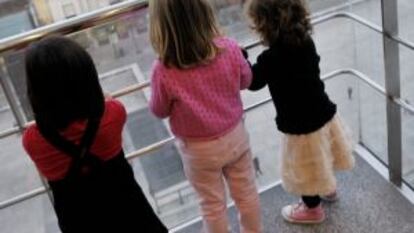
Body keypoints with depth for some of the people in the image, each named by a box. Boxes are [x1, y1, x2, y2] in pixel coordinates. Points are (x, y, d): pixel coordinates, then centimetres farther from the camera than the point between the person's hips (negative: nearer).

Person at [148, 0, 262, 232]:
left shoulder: (164, 71, -29)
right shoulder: (230, 49, -21)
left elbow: (159, 111, -10)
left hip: (199, 150, -3)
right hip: (235, 135, 3)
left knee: (213, 204, 21)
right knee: (247, 192, 26)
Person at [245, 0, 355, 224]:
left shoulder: (270, 59, -29)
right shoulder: (306, 41, -8)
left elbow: (252, 82, -11)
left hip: (301, 126, -7)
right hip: (324, 114, 7)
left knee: (305, 169, 19)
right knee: (319, 161, 33)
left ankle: (312, 208, 43)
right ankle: (327, 187, 59)